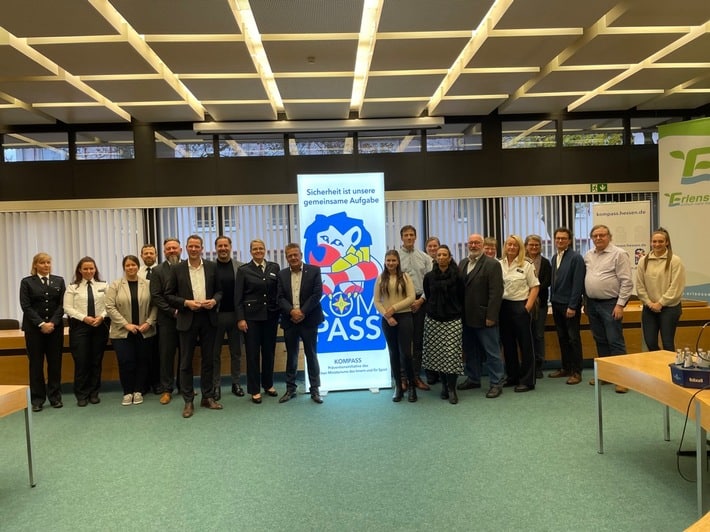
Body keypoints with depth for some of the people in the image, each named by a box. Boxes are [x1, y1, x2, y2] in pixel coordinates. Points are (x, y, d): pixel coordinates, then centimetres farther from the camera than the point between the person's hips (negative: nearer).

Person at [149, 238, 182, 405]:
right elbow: (156, 297, -4)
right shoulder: (158, 271, 2)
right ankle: (166, 389, 12)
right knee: (166, 355, 3)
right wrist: (173, 311, -11)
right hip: (167, 319, -1)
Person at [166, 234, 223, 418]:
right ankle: (188, 401, 12)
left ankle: (208, 397, 20)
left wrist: (214, 300, -10)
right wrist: (186, 303, -13)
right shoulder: (177, 269, 1)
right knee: (186, 362, 4)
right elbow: (169, 295, 1)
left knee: (208, 359, 9)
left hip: (208, 318, 2)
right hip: (187, 319, -1)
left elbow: (219, 290, 10)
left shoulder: (212, 267, 5)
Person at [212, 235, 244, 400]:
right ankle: (216, 385, 17)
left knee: (236, 351, 10)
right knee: (215, 352, 7)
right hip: (215, 314, -1)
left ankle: (236, 383, 22)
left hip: (235, 314, 1)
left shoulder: (241, 267, 1)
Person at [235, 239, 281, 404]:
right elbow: (238, 297, -3)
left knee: (269, 351, 11)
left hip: (271, 315, 3)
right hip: (252, 316, -2)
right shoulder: (244, 270, 0)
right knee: (252, 353, 2)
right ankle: (254, 390, 11)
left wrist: (280, 311, 0)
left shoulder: (274, 267, 6)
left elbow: (279, 291, 7)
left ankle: (268, 384, 27)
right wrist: (240, 318, -10)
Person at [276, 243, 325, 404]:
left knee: (311, 354, 4)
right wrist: (292, 311, -15)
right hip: (289, 320, 3)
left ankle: (315, 389, 13)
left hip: (309, 320, -3)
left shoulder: (314, 270, 0)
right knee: (291, 355, 10)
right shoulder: (282, 274, 9)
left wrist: (302, 312, -14)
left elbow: (317, 294, -8)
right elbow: (280, 297, 2)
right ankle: (290, 389, 19)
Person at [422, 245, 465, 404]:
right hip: (433, 320, 2)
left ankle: (451, 389, 3)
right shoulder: (429, 277, 4)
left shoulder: (457, 276, -2)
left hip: (453, 320, -2)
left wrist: (459, 314, 6)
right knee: (437, 354, 5)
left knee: (452, 354, -7)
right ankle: (444, 384, 21)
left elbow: (462, 298, 4)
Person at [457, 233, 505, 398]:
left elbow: (496, 292, -13)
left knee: (492, 351, 3)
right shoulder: (462, 263, 12)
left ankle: (497, 383, 12)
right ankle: (473, 379, 28)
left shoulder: (492, 264, -8)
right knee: (470, 351, 15)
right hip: (466, 317, 6)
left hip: (484, 316, -6)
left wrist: (490, 316, -17)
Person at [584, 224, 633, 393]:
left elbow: (626, 282, -12)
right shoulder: (588, 256, 11)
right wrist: (586, 301, 14)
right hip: (592, 304, 7)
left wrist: (620, 304, -16)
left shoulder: (619, 254, -8)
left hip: (610, 304, -6)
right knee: (600, 341, 14)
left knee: (615, 341, -5)